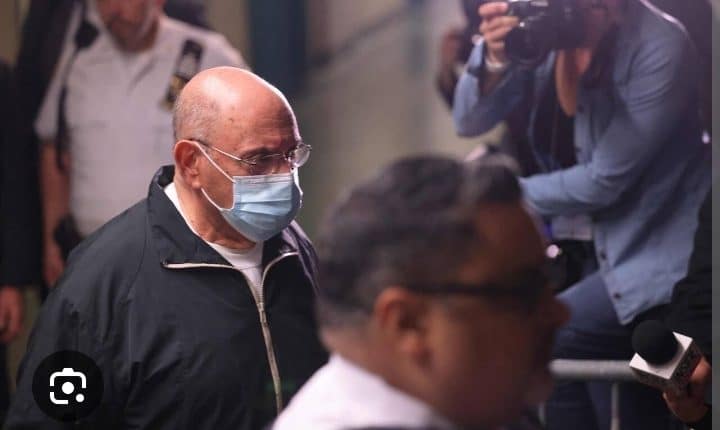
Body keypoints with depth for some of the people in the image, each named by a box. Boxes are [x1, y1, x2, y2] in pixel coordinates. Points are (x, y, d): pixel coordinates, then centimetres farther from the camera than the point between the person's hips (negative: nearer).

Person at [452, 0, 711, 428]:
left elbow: (604, 181, -21)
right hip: (608, 248, 7)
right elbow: (470, 122, -6)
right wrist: (495, 58, -26)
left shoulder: (660, 48, -24)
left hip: (666, 255, -7)